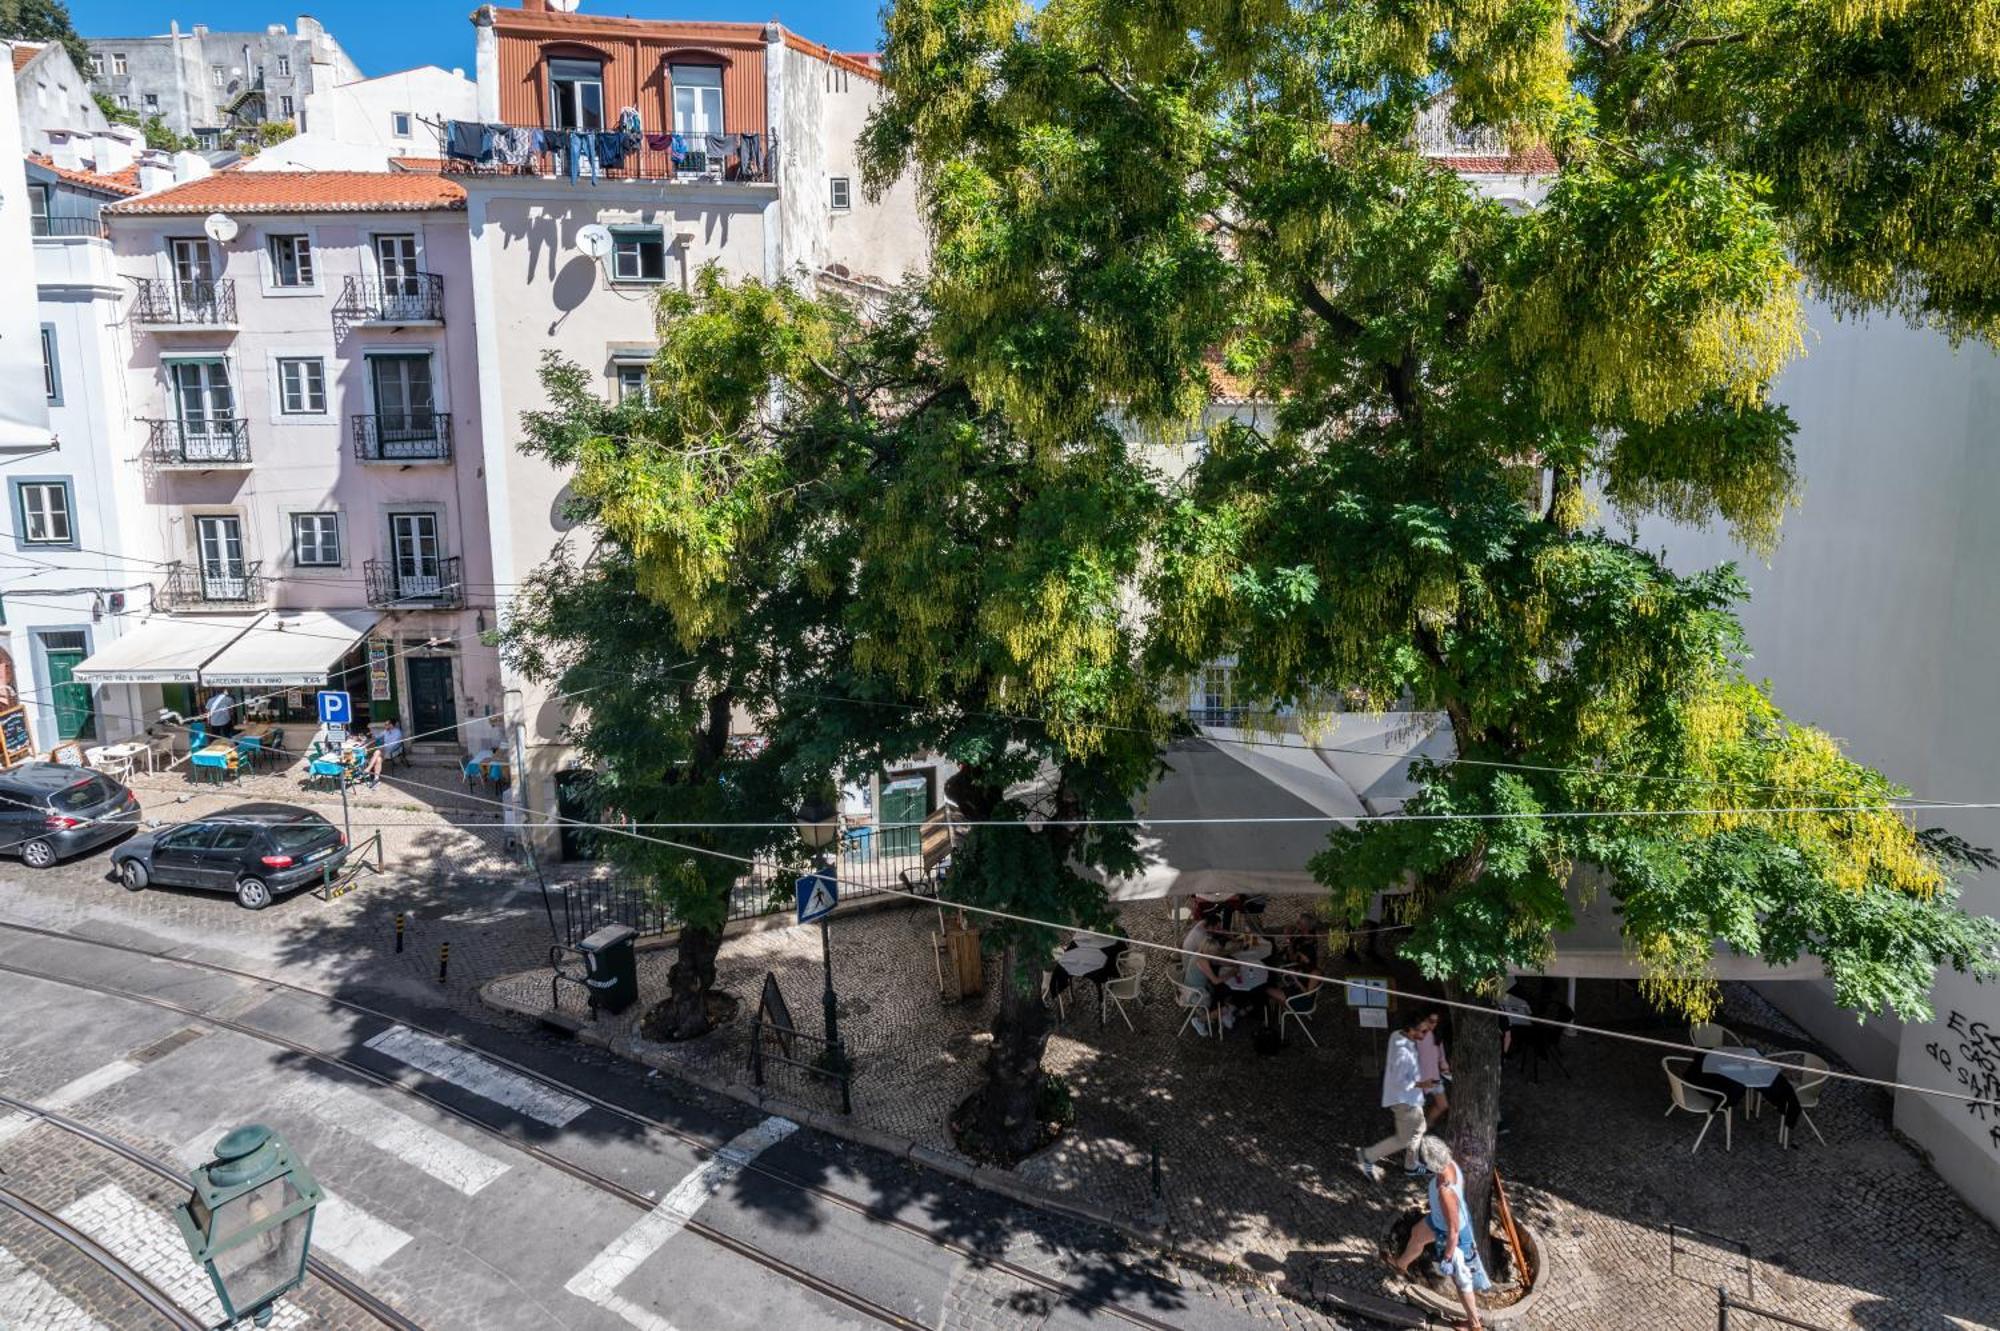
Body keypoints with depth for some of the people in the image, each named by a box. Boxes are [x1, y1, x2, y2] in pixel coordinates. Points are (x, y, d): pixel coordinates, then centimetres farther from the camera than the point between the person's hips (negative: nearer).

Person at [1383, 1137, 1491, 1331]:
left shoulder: (1445, 1192, -47)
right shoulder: (1450, 1163, -23)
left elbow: (1453, 1230, -33)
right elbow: (1461, 1184, 1)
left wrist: (1447, 1258, -18)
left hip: (1450, 1235, -9)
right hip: (1441, 1219, 9)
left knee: (1460, 1279, 18)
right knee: (1417, 1234, 34)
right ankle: (1401, 1265, 65)